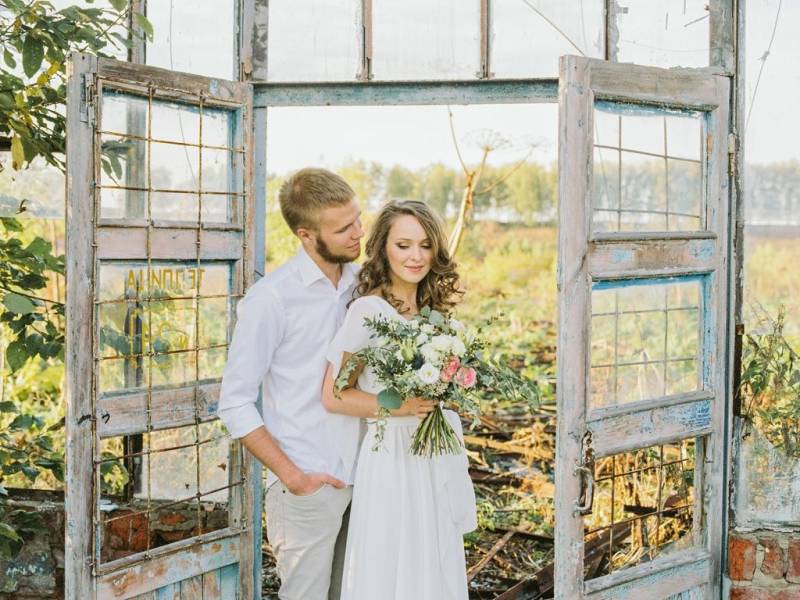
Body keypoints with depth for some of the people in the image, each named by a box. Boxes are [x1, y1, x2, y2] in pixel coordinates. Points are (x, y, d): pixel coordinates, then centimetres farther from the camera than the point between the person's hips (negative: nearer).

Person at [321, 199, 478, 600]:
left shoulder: (432, 308, 8)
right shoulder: (368, 310, -14)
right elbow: (334, 397, -15)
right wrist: (400, 407, -21)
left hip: (439, 461, 7)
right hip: (393, 459, -7)